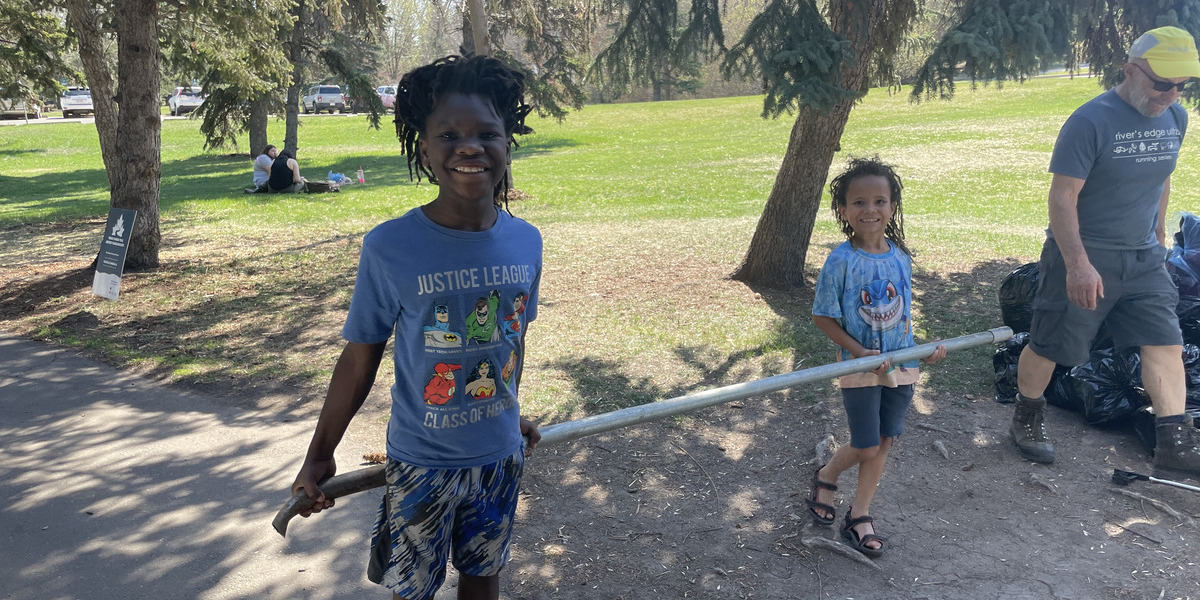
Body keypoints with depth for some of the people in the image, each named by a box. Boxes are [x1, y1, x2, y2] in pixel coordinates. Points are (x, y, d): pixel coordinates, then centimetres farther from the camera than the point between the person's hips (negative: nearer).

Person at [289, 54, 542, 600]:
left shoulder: (525, 242, -7)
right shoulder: (390, 248, -19)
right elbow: (360, 358, -9)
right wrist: (320, 455, -4)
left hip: (499, 456, 3)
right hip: (422, 464, -3)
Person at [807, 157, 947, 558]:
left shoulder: (901, 258, 1)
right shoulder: (841, 261, -15)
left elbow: (902, 311, 12)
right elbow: (822, 317, -11)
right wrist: (860, 351, -20)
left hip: (901, 365, 5)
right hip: (860, 370, -5)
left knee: (883, 444, 10)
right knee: (866, 448, -1)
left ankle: (859, 518, 24)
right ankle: (825, 476, 31)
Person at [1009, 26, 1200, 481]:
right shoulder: (1090, 121, -18)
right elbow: (1062, 197, -21)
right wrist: (1078, 263, -27)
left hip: (1143, 257, 6)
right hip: (1085, 256, -6)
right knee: (1050, 346, 4)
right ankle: (1026, 419, 27)